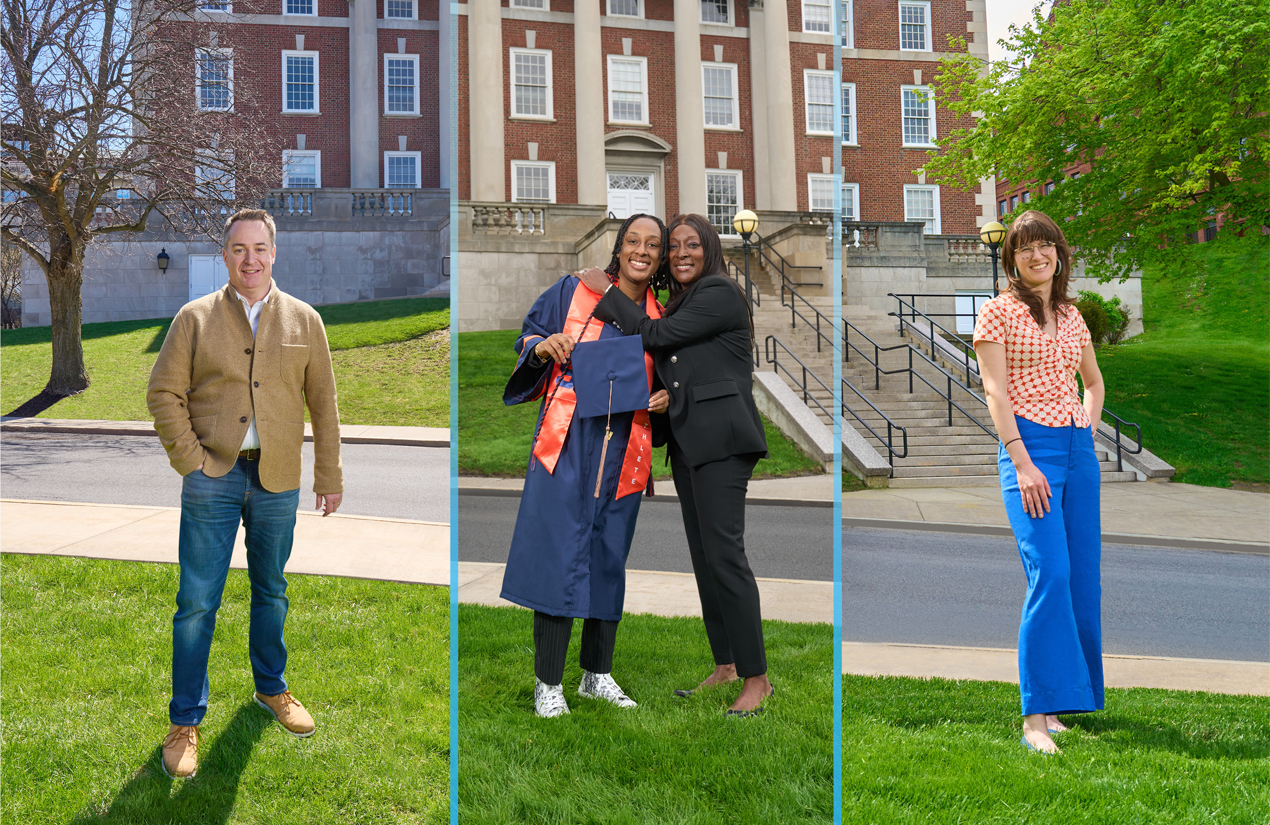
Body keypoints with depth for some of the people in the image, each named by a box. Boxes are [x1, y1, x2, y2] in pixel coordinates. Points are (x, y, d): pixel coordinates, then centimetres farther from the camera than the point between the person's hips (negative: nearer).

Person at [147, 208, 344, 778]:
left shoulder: (304, 320, 6)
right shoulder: (195, 318, 1)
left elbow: (323, 402, 7)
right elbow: (163, 393, 1)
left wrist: (330, 476, 5)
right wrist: (191, 460, -8)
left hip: (277, 480, 2)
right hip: (212, 479, -2)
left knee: (271, 592, 16)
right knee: (197, 602, 1)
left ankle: (271, 688, 36)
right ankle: (185, 721, 14)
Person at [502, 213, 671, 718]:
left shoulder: (661, 320, 10)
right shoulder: (574, 292, 4)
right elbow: (529, 335, 11)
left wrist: (665, 398, -2)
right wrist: (543, 348, -11)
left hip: (623, 451, 3)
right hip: (568, 443, -3)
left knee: (610, 558, 8)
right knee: (558, 553, -5)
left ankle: (597, 675, 22)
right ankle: (548, 683, 5)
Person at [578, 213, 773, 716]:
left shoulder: (720, 292, -6)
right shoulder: (681, 301, 21)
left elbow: (655, 335, -10)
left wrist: (604, 291, -2)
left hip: (720, 438, -9)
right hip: (687, 440, 9)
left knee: (724, 552, -13)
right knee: (702, 555, 10)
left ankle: (757, 678, -9)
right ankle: (725, 666, 18)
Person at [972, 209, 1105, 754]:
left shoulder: (1072, 317, 18)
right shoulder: (998, 312, 1)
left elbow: (1094, 381, 32)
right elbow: (995, 392, -8)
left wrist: (1089, 427, 13)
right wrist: (1022, 464, -16)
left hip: (1078, 447, 6)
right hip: (1028, 445, -6)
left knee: (1084, 578, 4)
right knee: (1049, 575, -17)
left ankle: (1065, 700, 16)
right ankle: (1036, 717, -15)